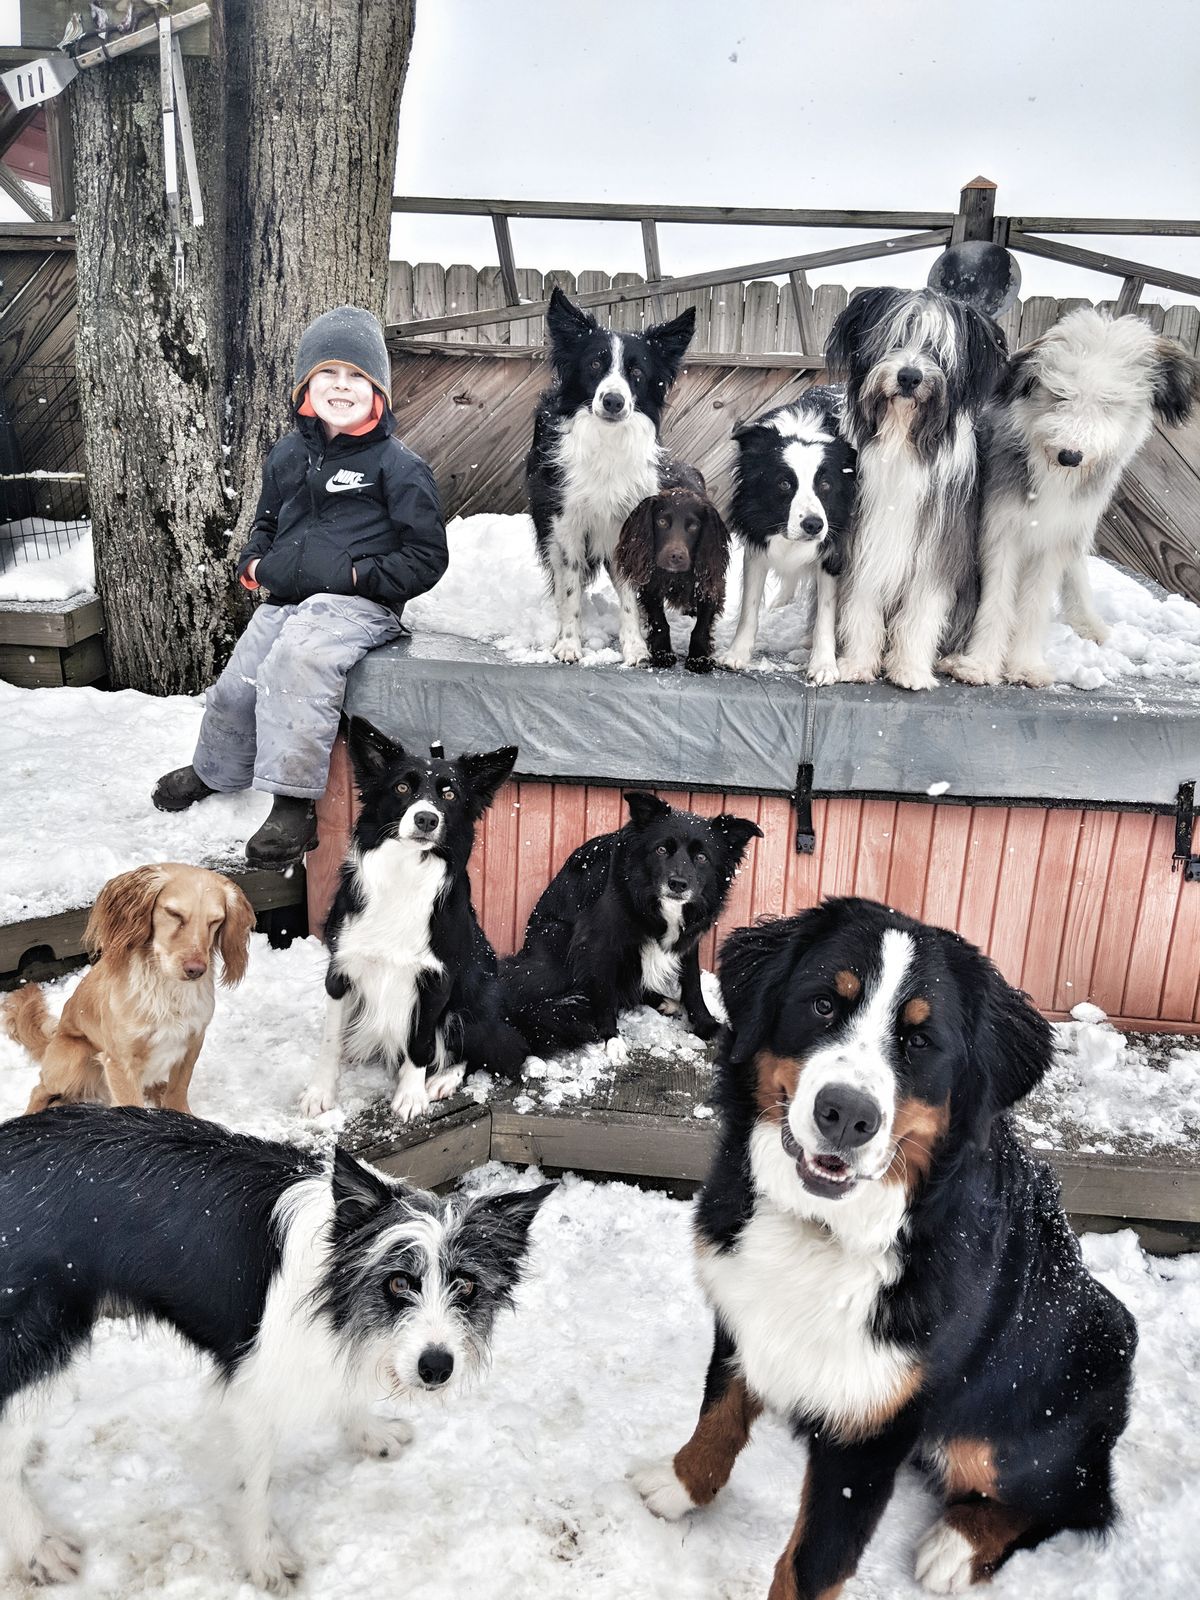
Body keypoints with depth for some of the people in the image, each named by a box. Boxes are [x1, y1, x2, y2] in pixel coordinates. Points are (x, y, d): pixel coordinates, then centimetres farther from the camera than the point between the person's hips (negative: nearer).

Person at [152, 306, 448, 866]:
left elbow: (427, 556, -5)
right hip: (285, 599, 7)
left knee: (297, 662, -34)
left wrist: (361, 575, -14)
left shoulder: (397, 465, -5)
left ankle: (294, 804, -29)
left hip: (357, 603, -7)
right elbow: (268, 518, 30)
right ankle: (215, 770, 42)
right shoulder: (289, 452, 13)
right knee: (237, 685, 9)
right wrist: (254, 560, 10)